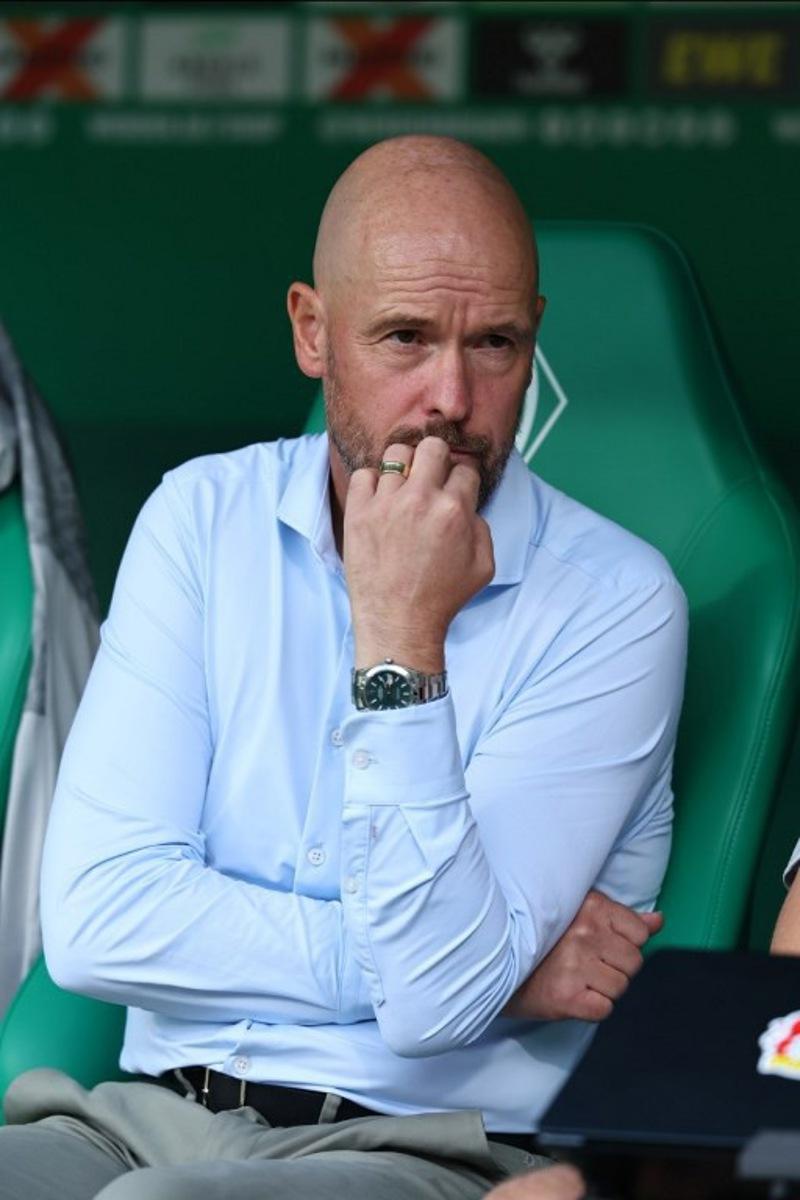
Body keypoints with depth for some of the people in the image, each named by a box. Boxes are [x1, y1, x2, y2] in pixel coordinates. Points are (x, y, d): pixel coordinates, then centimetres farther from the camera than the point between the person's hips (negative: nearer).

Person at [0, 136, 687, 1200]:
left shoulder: (614, 602, -4)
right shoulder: (203, 515, 7)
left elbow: (438, 1002, -14)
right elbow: (98, 922, -4)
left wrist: (400, 636, -16)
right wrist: (450, 964, -10)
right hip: (158, 1113, 4)